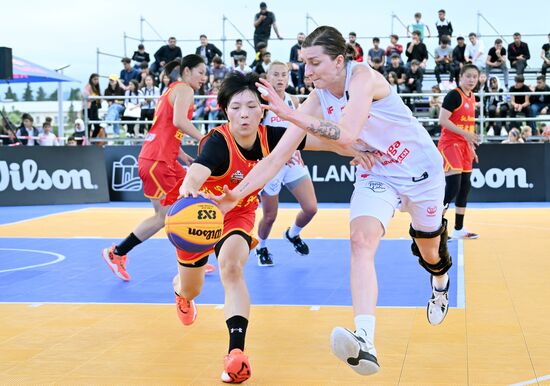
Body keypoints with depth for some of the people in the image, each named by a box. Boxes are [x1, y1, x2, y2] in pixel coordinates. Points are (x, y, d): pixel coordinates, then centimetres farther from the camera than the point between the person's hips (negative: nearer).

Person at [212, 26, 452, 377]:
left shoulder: (363, 77, -26)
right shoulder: (317, 101, -10)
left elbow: (346, 135, -40)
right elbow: (277, 157, -11)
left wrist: (291, 115, -43)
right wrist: (236, 195, -19)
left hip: (420, 169, -3)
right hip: (376, 175, 3)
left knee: (429, 251, 14)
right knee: (361, 242, -23)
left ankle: (440, 283, 54)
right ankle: (365, 343, -37)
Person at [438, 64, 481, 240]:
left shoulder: (472, 97, 13)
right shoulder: (453, 95, -12)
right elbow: (443, 120, -20)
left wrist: (471, 146, 20)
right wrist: (465, 133, -25)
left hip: (464, 146, 9)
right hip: (450, 144, -9)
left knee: (465, 187, 10)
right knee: (453, 187, -17)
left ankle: (459, 229, 18)